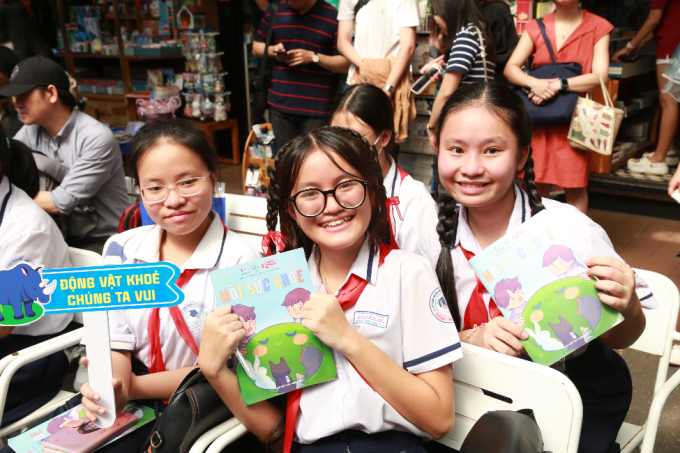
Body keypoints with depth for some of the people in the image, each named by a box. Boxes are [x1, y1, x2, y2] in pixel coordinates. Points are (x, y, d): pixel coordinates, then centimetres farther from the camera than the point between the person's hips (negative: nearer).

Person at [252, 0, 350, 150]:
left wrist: (313, 57, -15)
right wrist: (272, 50, -4)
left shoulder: (333, 16, -3)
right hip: (280, 102, 3)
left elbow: (345, 63, -2)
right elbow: (256, 47, 18)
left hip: (315, 105, -3)